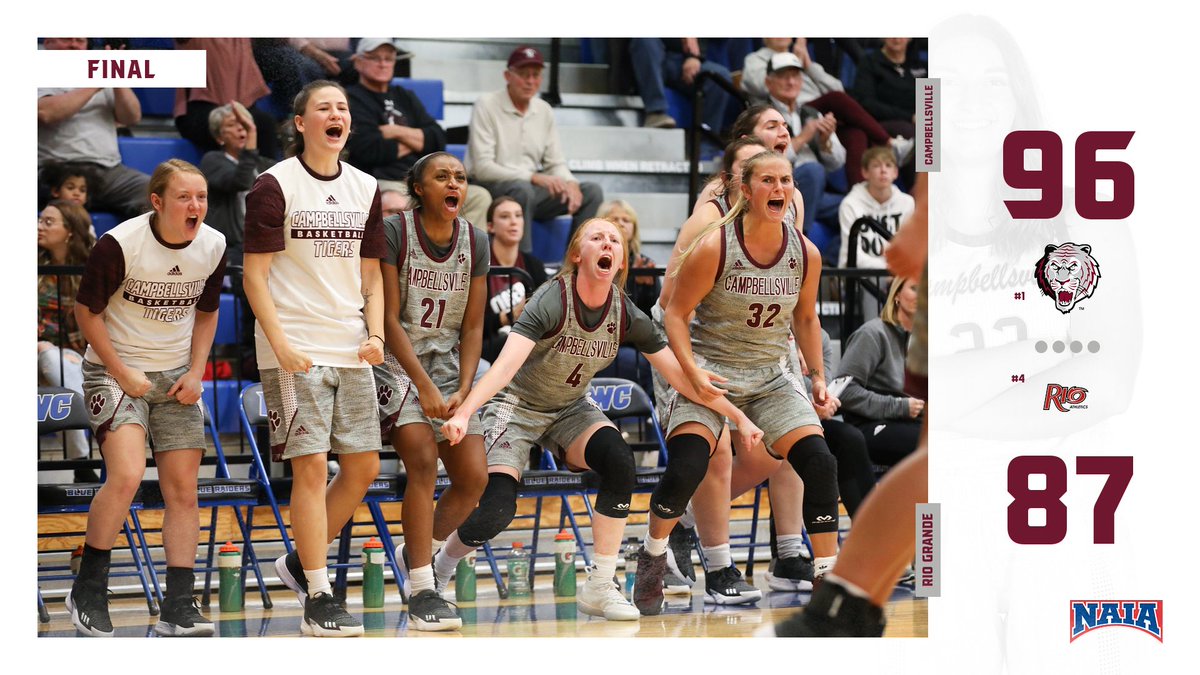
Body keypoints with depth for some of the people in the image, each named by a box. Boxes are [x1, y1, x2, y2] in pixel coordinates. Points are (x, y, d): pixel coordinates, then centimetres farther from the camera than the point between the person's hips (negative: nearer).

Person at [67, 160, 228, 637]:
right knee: (126, 475, -22)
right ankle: (87, 592, -5)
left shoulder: (213, 247, -4)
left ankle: (178, 607, 2)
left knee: (183, 490, -1)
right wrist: (121, 373, -13)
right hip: (115, 370, -5)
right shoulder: (119, 245, -19)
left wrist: (195, 373, 0)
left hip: (177, 376, 5)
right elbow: (87, 310, -8)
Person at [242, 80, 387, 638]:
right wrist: (280, 343, -16)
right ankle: (318, 598, -4)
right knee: (312, 467, -9)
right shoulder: (275, 185, -5)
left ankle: (300, 561, 25)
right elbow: (255, 276, -7)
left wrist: (375, 334, 1)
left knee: (363, 466, 6)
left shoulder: (364, 189, 11)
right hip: (295, 350, -6)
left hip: (351, 349, 6)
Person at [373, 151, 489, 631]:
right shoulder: (394, 232, -13)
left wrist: (462, 390, -9)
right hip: (396, 361, -5)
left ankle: (418, 554, 21)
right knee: (423, 459, -22)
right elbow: (388, 318, -14)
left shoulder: (474, 242, 1)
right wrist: (424, 385, -20)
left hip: (448, 362, 5)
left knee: (474, 476, -5)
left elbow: (472, 326, 3)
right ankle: (421, 593, -18)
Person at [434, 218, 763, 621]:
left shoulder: (626, 316, -12)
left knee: (619, 463, -26)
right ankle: (438, 565, 13)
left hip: (571, 410, 4)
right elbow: (506, 364, -40)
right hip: (517, 406, -4)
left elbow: (681, 376, -5)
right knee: (496, 512, -20)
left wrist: (738, 416, -9)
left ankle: (600, 588, -15)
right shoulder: (551, 303, -27)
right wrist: (463, 413, -54)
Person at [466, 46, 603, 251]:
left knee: (592, 192, -11)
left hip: (532, 188, 6)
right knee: (522, 189, -38)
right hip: (489, 188, -6)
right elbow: (483, 167, -16)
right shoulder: (487, 106, -9)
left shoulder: (544, 110, 10)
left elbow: (556, 163, 12)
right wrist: (534, 177, -25)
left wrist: (570, 183, -13)